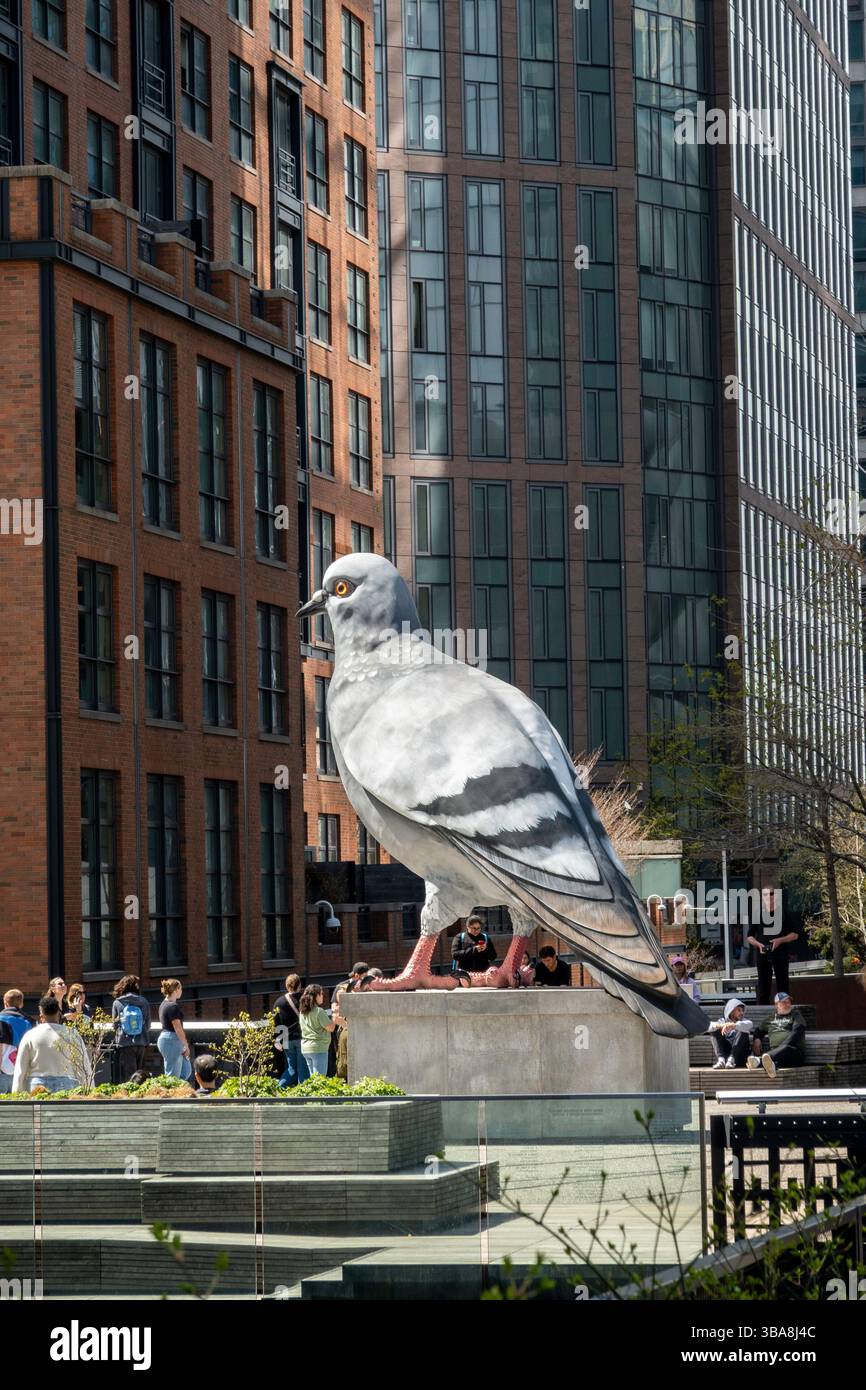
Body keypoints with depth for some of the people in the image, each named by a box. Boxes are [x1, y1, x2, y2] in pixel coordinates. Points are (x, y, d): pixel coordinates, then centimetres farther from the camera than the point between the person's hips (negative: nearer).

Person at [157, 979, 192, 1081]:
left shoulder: (164, 1004, 14)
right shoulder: (173, 1006, -16)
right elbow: (178, 1028, -18)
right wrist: (186, 1046, -11)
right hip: (172, 1041, -10)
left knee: (186, 1070, 13)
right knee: (173, 1076, -5)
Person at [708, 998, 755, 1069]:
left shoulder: (744, 1021, 11)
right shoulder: (723, 1021, 13)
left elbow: (749, 1025, -17)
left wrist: (733, 1025, -35)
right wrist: (720, 1026, -28)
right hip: (725, 1054, 1)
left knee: (743, 1031, -19)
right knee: (715, 1030, -10)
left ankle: (731, 1059, -35)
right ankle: (721, 1059, -31)